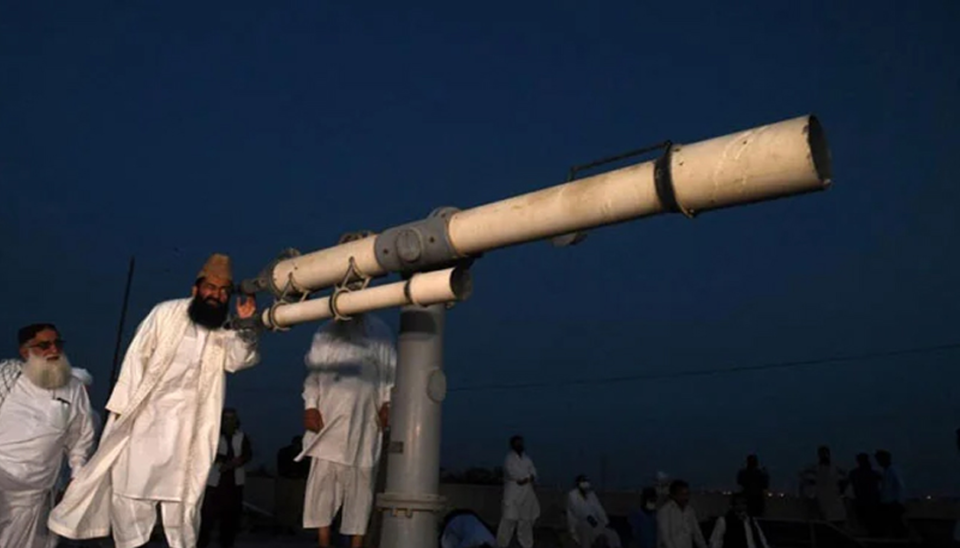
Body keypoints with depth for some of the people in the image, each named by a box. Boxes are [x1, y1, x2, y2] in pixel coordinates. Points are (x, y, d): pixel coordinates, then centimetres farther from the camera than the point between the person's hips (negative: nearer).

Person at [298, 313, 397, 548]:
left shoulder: (379, 331, 6)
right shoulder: (325, 333, 12)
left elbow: (391, 371, 5)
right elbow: (313, 374, 12)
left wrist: (387, 404, -8)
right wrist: (310, 406, 0)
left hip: (364, 423, -2)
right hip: (328, 421, 2)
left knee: (360, 485, 2)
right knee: (322, 481, -1)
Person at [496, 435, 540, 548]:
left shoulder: (527, 458, 16)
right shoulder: (509, 458, -2)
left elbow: (533, 474, 7)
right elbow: (514, 474, -14)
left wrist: (527, 479, -12)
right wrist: (527, 476, -4)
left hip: (527, 494, 6)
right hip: (513, 493, -6)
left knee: (526, 519, 9)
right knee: (509, 519, -10)